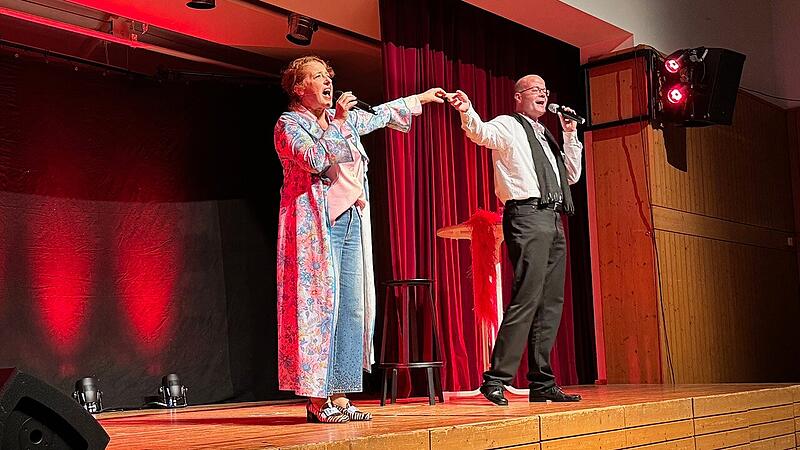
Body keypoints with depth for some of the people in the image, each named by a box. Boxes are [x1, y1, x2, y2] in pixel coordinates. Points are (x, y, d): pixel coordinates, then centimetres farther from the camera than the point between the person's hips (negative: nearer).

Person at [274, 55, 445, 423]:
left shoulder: (343, 119, 19)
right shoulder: (289, 124, -1)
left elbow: (380, 115, 35)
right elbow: (314, 160, -19)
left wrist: (420, 98, 43)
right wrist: (337, 122, -12)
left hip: (351, 221, 7)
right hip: (316, 223, -7)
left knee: (352, 308, 2)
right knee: (321, 306, -10)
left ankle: (339, 396, 7)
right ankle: (317, 400, -5)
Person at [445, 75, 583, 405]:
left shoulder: (546, 136, 26)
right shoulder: (508, 126, 4)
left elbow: (572, 176, 25)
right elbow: (481, 133, -17)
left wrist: (570, 135, 15)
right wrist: (467, 112, -39)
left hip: (553, 220, 8)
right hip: (527, 216, -8)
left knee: (551, 302, 6)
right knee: (526, 298, -17)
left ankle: (542, 384, 10)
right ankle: (496, 379, -14)